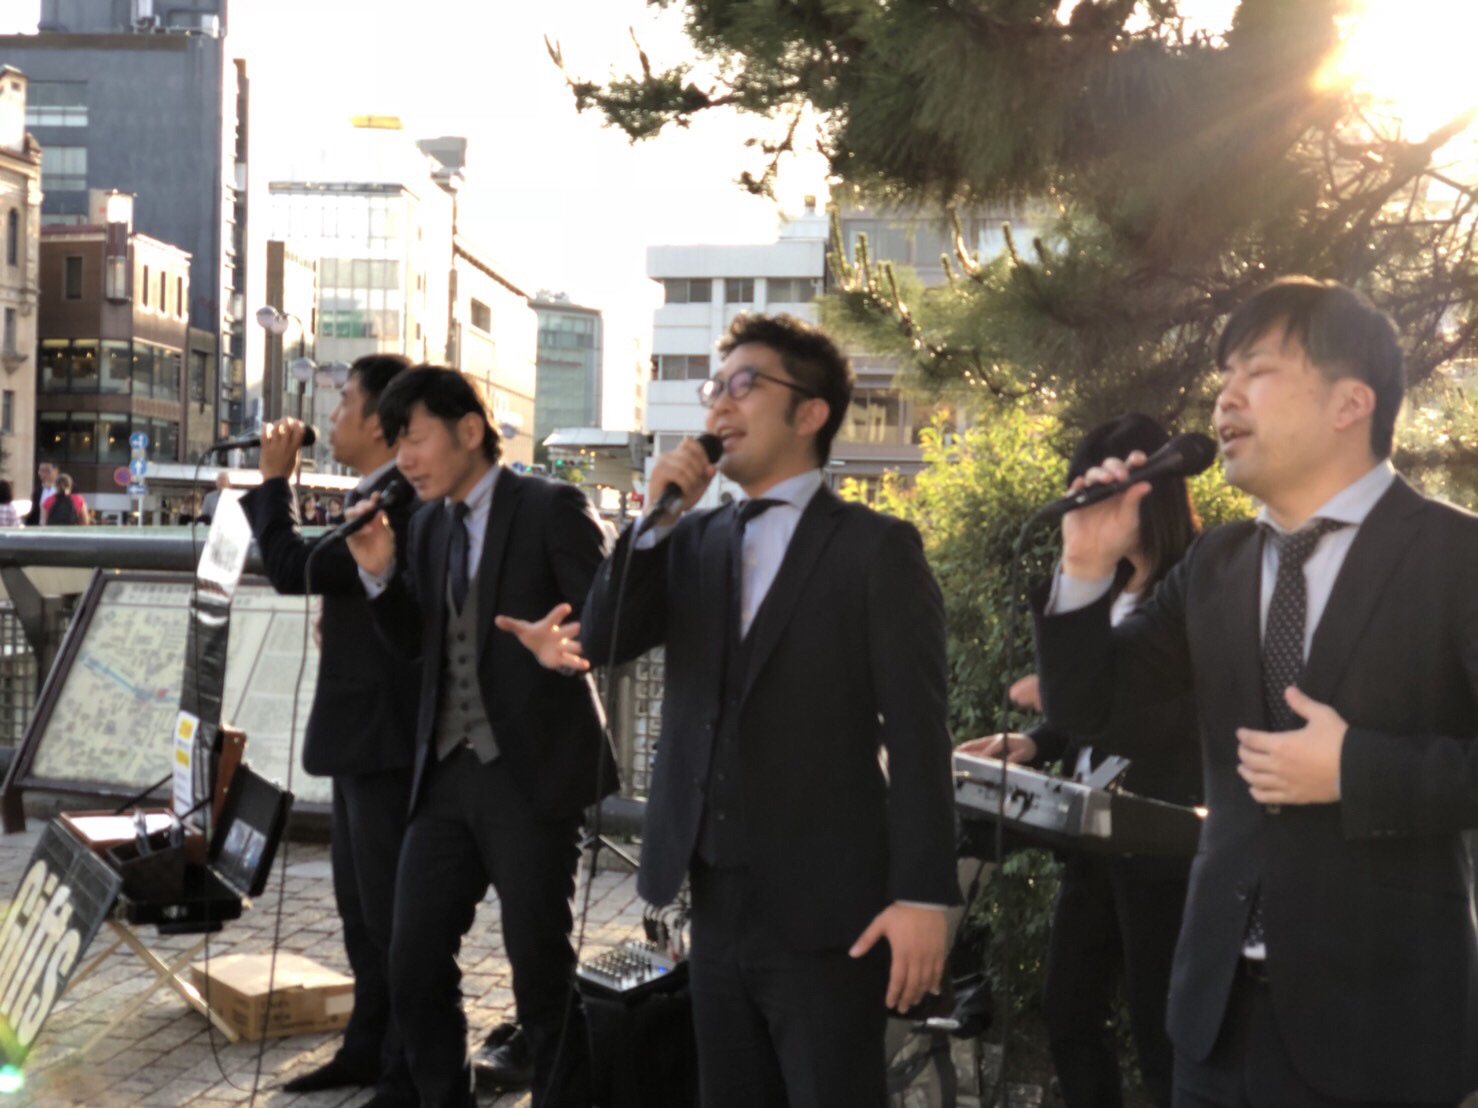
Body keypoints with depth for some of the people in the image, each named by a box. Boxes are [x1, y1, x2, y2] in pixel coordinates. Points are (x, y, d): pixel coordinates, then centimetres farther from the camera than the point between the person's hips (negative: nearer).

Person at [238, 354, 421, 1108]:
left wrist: (274, 479, -11)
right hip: (361, 732, 11)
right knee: (361, 906, 19)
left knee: (394, 913, -2)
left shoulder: (401, 501, -20)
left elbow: (293, 569, -22)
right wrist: (340, 624, 11)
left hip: (387, 734, -11)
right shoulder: (382, 496, 13)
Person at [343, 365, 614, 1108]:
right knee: (413, 963, 8)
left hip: (530, 774, -6)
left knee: (539, 968, 3)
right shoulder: (428, 524, 12)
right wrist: (380, 573, -2)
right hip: (446, 774, 6)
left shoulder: (550, 508, -7)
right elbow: (417, 643, 15)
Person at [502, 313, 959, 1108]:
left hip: (825, 905, -5)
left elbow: (916, 731, -10)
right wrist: (655, 516, -7)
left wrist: (922, 894, -16)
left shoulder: (876, 548, -5)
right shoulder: (695, 541, 12)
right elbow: (600, 643, 2)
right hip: (717, 898, 6)